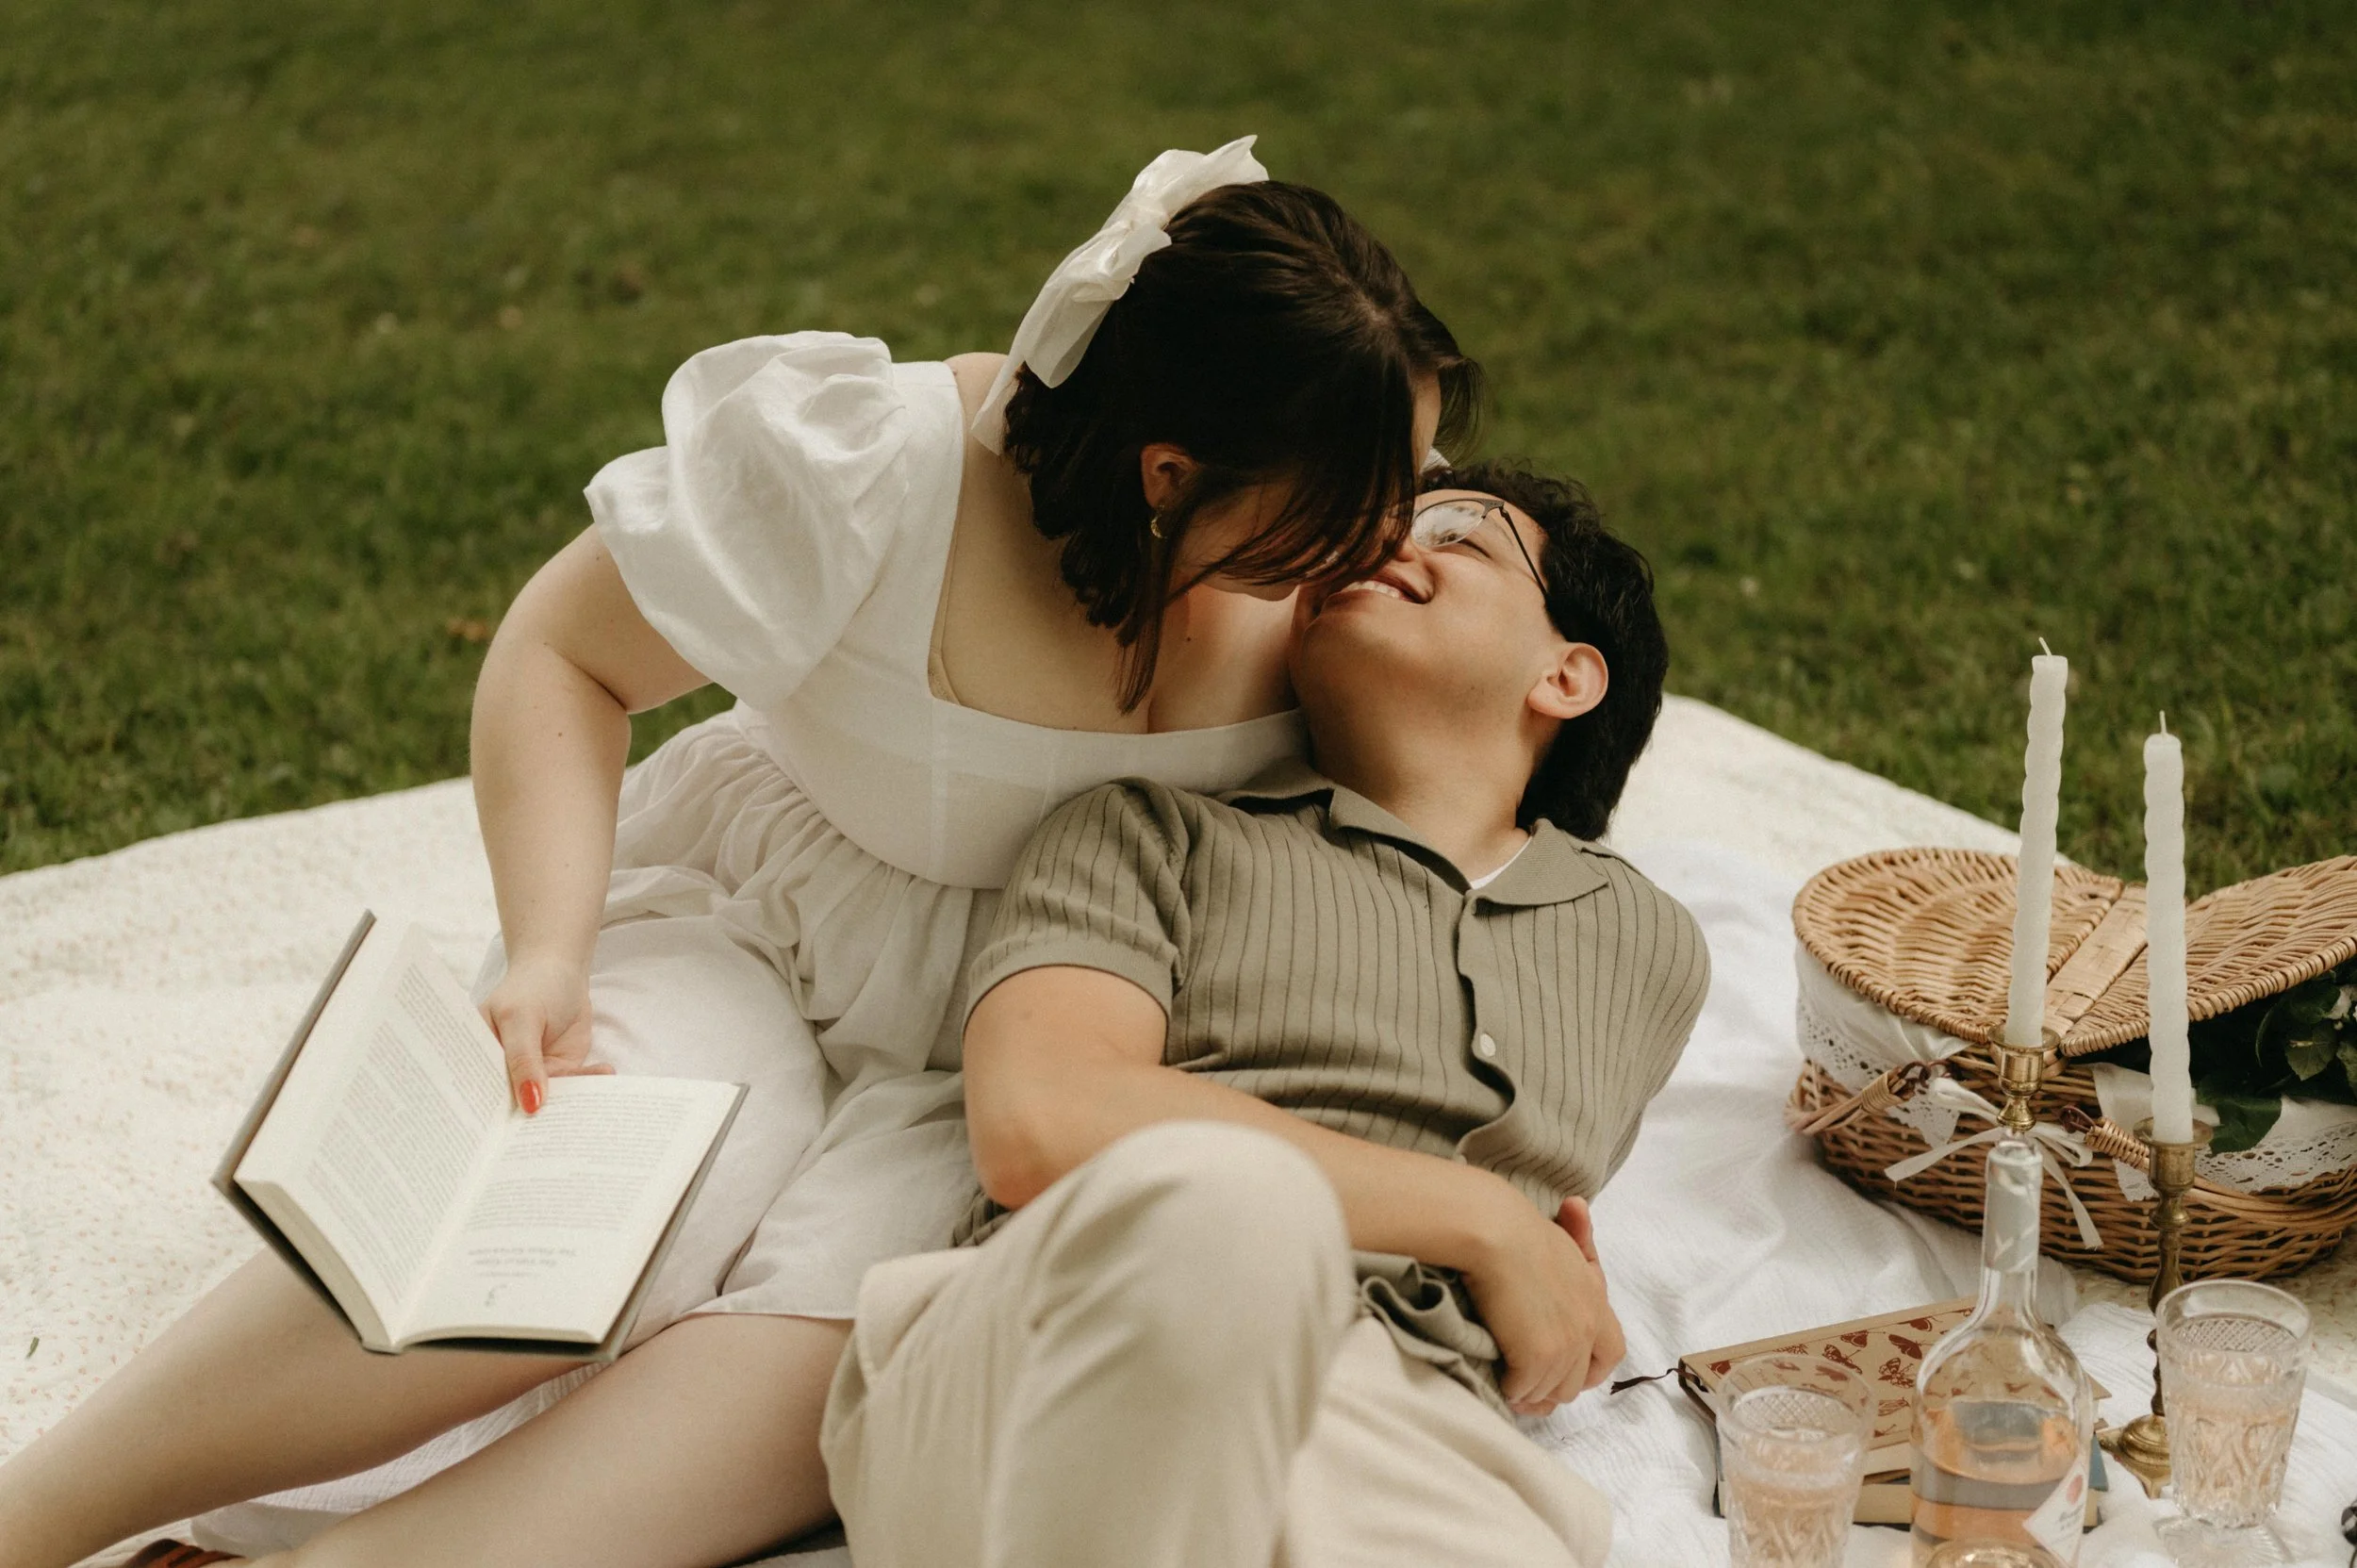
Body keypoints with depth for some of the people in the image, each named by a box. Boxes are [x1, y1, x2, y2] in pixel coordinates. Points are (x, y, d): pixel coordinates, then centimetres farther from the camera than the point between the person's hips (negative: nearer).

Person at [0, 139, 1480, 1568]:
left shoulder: (1361, 540, -8)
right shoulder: (872, 475, -21)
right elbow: (563, 654, -9)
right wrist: (547, 954, -23)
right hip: (752, 930, -2)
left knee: (833, 1336, -31)